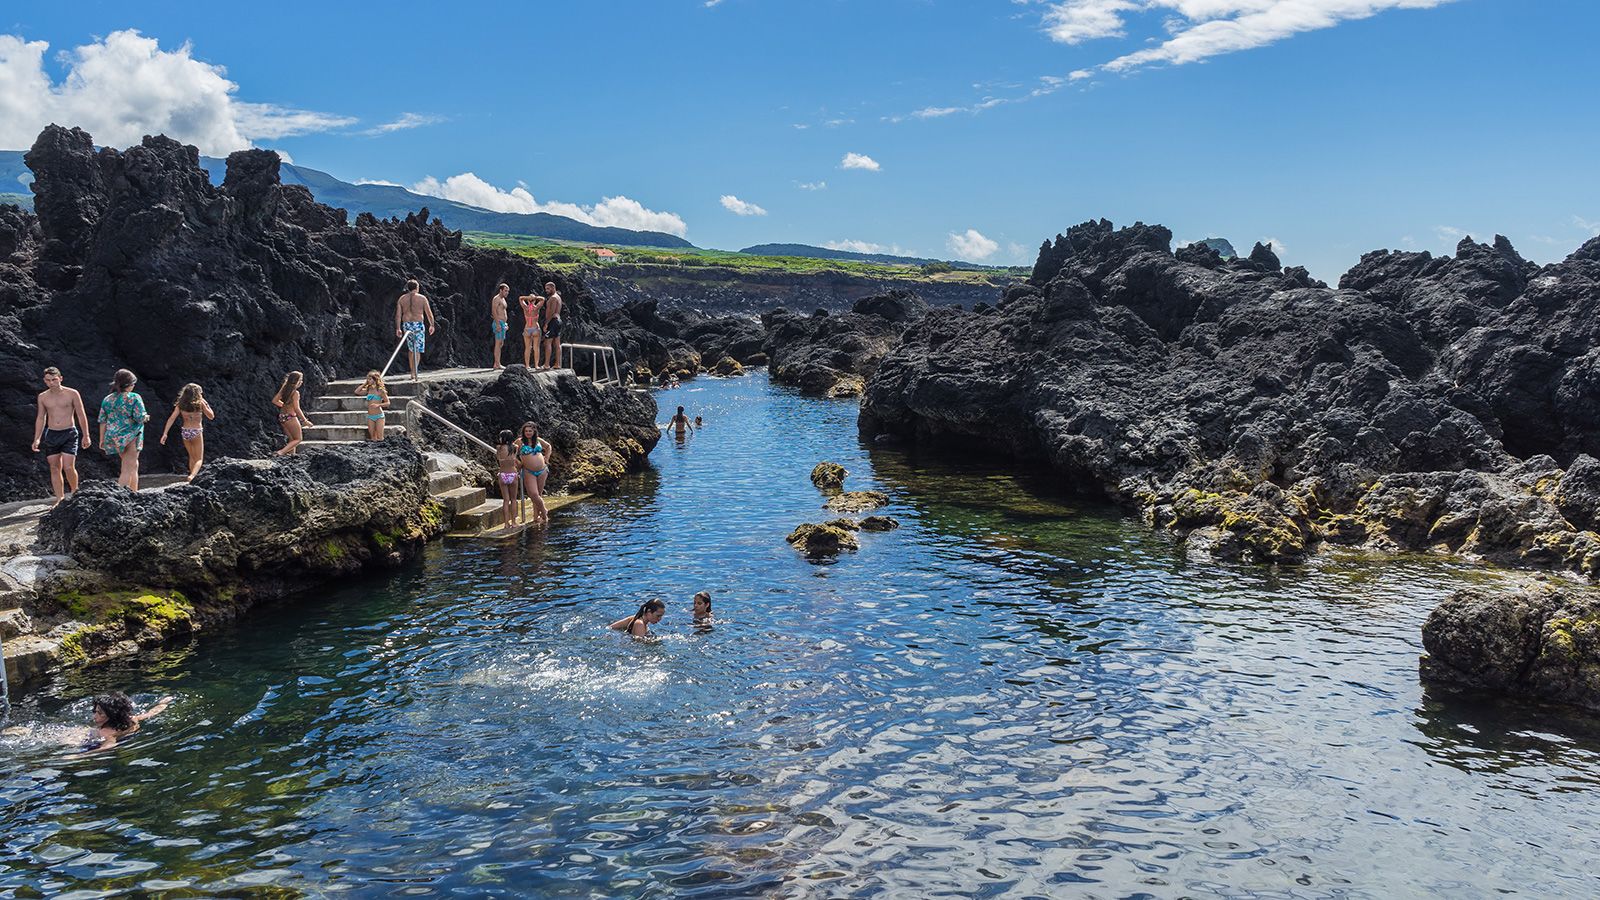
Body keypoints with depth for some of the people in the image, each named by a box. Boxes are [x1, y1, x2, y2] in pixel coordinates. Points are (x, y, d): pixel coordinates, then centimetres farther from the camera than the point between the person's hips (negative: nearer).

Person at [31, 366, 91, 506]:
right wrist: (37, 439, 8)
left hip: (69, 433, -4)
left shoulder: (72, 394, -4)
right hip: (51, 435, 4)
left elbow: (81, 415, 0)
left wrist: (86, 435, -2)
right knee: (55, 468, 3)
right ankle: (60, 499, 9)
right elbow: (40, 418, 14)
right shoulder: (42, 397, 6)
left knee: (68, 467, -13)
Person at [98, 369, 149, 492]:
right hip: (130, 437, -6)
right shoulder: (134, 398, -8)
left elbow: (103, 421, 9)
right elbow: (140, 417, -16)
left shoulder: (107, 399, 8)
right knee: (128, 469, -4)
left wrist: (102, 439, 13)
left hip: (113, 437, 7)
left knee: (133, 465, 19)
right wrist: (146, 417, 7)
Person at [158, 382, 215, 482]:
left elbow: (171, 419, -6)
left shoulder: (180, 405, 1)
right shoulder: (200, 403, -8)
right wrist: (206, 404, 6)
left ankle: (192, 476, 29)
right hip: (197, 432, -4)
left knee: (192, 457, 24)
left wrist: (165, 433, -8)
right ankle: (192, 476, -24)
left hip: (185, 432, 4)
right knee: (199, 459, 1)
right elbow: (211, 416, 0)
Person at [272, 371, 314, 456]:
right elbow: (297, 409, -20)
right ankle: (281, 452, -9)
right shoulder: (295, 393, -18)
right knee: (298, 439, 6)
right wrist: (305, 421, -14)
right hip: (290, 418, -8)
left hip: (282, 417, 8)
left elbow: (274, 400, 13)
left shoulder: (284, 389, 4)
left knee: (292, 439, 19)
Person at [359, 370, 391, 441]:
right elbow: (357, 392, 8)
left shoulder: (380, 390, -5)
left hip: (379, 416, -5)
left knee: (380, 438, -7)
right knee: (373, 438, 3)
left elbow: (387, 403, -4)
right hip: (370, 416, 5)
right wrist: (364, 384, 5)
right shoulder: (368, 389, 10)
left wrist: (378, 405, -20)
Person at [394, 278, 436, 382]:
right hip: (418, 325, -4)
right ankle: (414, 373, -17)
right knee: (417, 350, -3)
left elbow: (398, 315, 1)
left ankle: (412, 372, 21)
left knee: (411, 349, 19)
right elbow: (429, 313, 0)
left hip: (406, 325, 4)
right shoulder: (422, 298, -2)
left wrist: (398, 329, 3)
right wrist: (431, 325, 12)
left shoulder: (401, 299, 7)